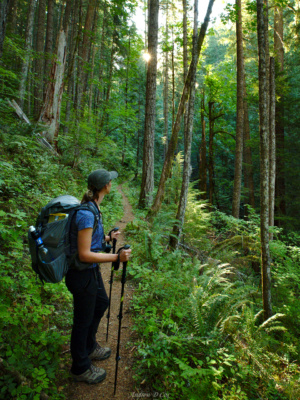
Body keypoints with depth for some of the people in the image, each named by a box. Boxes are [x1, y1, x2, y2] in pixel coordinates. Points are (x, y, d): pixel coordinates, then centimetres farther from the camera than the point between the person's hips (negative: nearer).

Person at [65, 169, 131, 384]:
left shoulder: (92, 208, 0)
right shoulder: (86, 214, -29)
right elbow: (84, 254, -27)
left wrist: (108, 237, 20)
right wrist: (117, 257, -26)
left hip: (91, 271, 10)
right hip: (82, 274, -10)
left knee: (101, 303, 28)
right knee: (83, 320, 11)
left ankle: (89, 347, 51)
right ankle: (81, 368, 37)